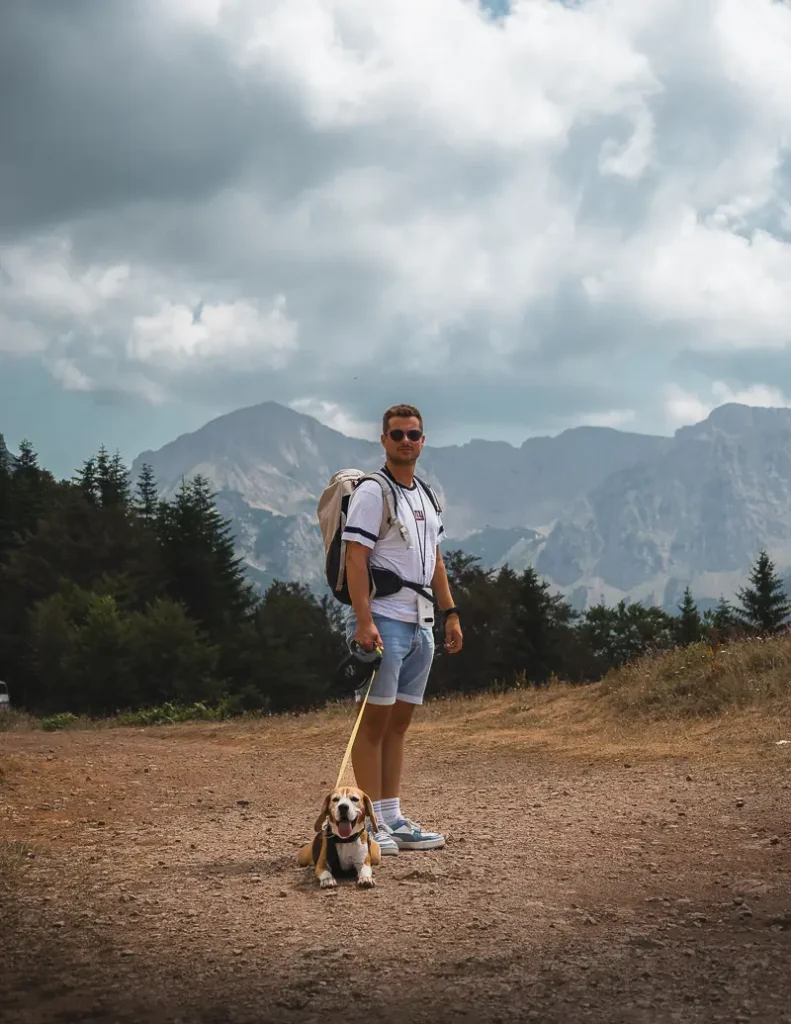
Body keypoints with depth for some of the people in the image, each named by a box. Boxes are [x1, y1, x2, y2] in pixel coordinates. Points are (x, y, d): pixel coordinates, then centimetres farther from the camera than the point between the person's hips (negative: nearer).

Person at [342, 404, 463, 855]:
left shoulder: (427, 496, 18)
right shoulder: (372, 492, -7)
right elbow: (356, 559, -15)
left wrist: (451, 614, 16)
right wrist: (363, 621, -24)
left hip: (420, 624, 8)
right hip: (383, 621, -8)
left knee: (400, 720, 10)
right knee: (375, 719, -6)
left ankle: (393, 818, 14)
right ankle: (370, 823, -3)